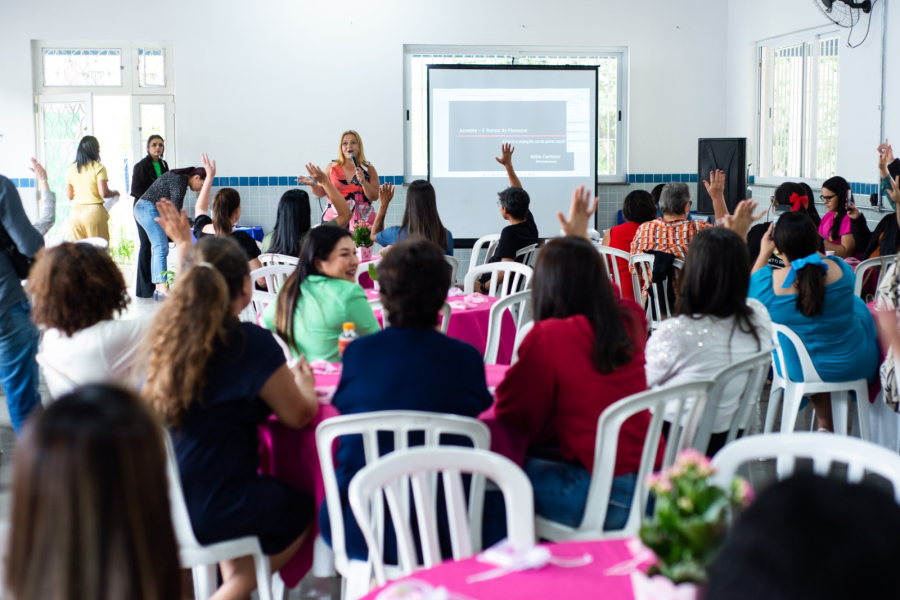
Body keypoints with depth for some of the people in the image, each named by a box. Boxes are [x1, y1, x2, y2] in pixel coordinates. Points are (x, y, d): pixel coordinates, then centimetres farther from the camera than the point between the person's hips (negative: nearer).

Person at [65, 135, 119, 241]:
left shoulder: (71, 169, 8)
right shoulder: (98, 168, -6)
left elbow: (70, 196, 11)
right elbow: (104, 193, -12)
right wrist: (115, 192, 8)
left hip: (75, 212, 5)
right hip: (94, 212, -4)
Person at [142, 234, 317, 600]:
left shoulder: (167, 335, 1)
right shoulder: (250, 342, -17)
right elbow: (298, 415, -9)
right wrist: (303, 386, 15)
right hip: (214, 509, -7)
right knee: (304, 508, 20)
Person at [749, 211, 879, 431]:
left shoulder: (770, 281, -22)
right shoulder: (839, 268, -17)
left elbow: (750, 291, 4)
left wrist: (763, 254, 5)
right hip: (855, 365, 0)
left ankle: (825, 425, 38)